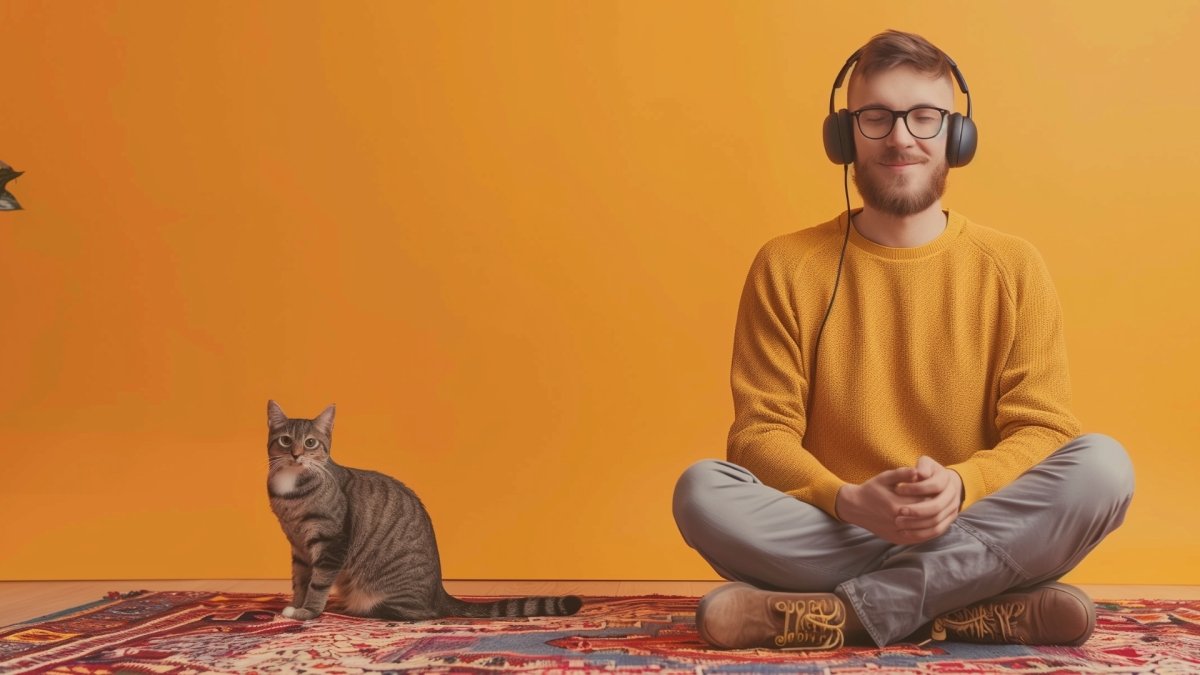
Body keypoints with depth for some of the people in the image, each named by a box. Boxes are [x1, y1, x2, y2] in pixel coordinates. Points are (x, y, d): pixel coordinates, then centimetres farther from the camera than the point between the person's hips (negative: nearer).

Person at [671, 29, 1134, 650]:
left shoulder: (1012, 269, 5)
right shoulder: (786, 267, 3)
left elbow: (1042, 429, 0)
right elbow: (760, 431, -2)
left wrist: (959, 485, -23)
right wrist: (849, 501, -22)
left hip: (979, 529, 1)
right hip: (831, 533, 0)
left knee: (1103, 466, -25)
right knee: (701, 491, -27)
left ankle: (838, 613, -26)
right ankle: (989, 612, -25)